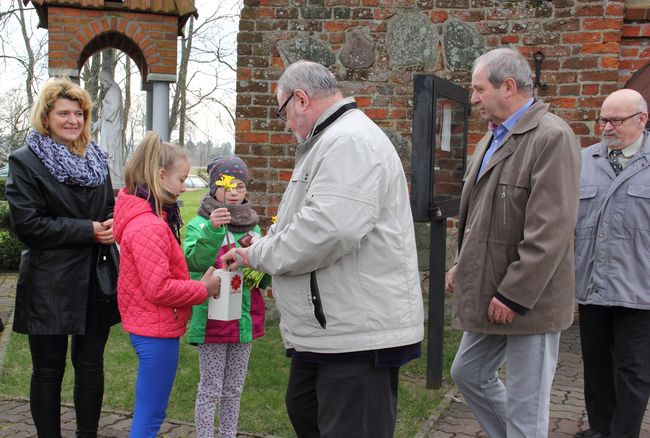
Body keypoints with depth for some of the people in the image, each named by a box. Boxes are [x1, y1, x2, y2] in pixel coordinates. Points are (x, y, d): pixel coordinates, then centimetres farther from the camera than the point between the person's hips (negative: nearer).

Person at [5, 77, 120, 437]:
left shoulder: (95, 159, 12)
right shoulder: (25, 161, -5)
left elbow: (110, 207, 21)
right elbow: (27, 224, -14)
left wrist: (113, 224, -3)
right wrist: (89, 231, -17)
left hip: (95, 281, 5)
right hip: (50, 285, -5)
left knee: (91, 364, 12)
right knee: (49, 370, 6)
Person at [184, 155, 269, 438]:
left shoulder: (252, 227, 8)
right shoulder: (199, 224, -6)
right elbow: (194, 260, -26)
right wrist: (212, 229, -41)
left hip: (245, 319, 5)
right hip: (212, 319, -5)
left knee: (234, 390, 16)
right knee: (210, 390, 4)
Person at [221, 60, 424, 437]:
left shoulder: (349, 141, -18)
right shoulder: (334, 140, 18)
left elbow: (330, 226, -30)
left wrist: (258, 254, -15)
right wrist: (260, 254, 16)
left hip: (359, 335, -11)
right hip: (329, 327, 11)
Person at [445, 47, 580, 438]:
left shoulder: (552, 137, -16)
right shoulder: (494, 137, 13)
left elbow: (550, 230, -22)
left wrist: (514, 295, -20)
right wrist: (464, 265, 15)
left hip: (527, 300, -9)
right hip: (490, 293, 9)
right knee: (469, 373, 21)